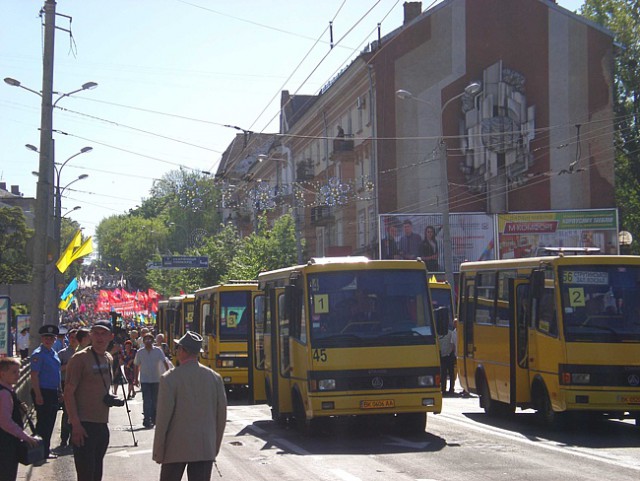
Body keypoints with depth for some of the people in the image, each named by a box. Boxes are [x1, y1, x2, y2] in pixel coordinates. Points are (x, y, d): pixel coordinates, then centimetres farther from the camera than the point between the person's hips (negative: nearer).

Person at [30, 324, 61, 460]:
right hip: (42, 392, -8)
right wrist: (38, 396, -21)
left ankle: (46, 448, 24)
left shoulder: (54, 353, 13)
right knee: (43, 422, -5)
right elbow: (34, 376, -17)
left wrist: (60, 391, 19)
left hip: (53, 392, 8)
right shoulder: (38, 354, -12)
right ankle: (42, 451, 0)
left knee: (50, 421, 14)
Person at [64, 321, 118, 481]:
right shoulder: (80, 358, -11)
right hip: (84, 425, -8)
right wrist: (75, 424, -19)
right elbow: (69, 392, -13)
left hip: (102, 424, 8)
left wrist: (110, 398, 9)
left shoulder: (108, 359, 12)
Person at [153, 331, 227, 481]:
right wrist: (215, 446, 18)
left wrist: (158, 452, -2)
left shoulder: (170, 378, -9)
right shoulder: (215, 378, 2)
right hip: (205, 450, 3)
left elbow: (163, 418, -10)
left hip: (176, 449, -3)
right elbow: (221, 416, 7)